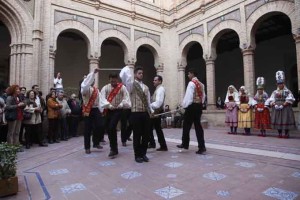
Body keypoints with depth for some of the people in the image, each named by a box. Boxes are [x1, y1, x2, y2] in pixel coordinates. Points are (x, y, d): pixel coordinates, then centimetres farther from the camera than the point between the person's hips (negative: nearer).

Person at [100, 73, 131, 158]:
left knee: (112, 128, -17)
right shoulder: (105, 88, 2)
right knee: (109, 129, 8)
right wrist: (109, 105, -21)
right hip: (108, 110, 4)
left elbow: (126, 98, -6)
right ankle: (113, 148, 27)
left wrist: (121, 105, -21)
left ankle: (114, 149, -2)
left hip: (118, 110, -4)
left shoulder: (122, 87, -1)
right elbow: (102, 98, -9)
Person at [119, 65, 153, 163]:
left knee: (146, 135, 9)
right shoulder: (132, 84, -1)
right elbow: (125, 75, -21)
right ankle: (137, 155, 18)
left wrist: (151, 111, 11)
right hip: (136, 113, -5)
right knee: (137, 135, 4)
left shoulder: (146, 87, 15)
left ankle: (143, 153, 24)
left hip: (146, 113, 5)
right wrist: (127, 69, -8)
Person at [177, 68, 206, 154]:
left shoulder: (191, 83, -11)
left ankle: (185, 144, 18)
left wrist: (184, 105, -7)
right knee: (198, 126, 8)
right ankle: (202, 146, 8)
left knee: (186, 126, 6)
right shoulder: (201, 84, 13)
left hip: (192, 106, -8)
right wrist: (200, 103, 19)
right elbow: (203, 96, 14)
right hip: (199, 106, 8)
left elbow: (188, 96, -16)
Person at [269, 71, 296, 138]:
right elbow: (271, 100, 5)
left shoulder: (287, 91, 3)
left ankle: (286, 134, 6)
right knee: (277, 120, 3)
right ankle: (279, 133, 12)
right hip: (276, 108, 3)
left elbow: (289, 100, -8)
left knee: (286, 120, -4)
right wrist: (274, 105, -13)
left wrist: (283, 105, -19)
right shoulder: (274, 92, 12)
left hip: (285, 108, -3)